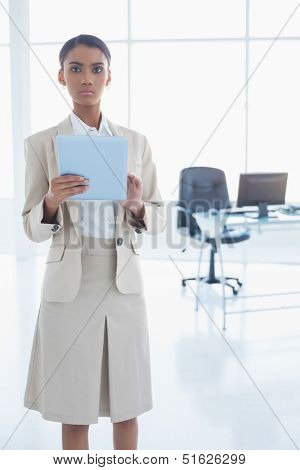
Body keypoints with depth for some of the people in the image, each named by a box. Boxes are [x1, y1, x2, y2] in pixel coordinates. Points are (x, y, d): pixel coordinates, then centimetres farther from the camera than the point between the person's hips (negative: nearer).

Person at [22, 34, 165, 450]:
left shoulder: (136, 142, 6)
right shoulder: (41, 144, 0)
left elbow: (159, 219, 8)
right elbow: (33, 229, 0)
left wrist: (136, 206, -14)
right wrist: (52, 201, -21)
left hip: (124, 284, 2)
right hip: (70, 286, -2)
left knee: (127, 406, 11)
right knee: (74, 411, 7)